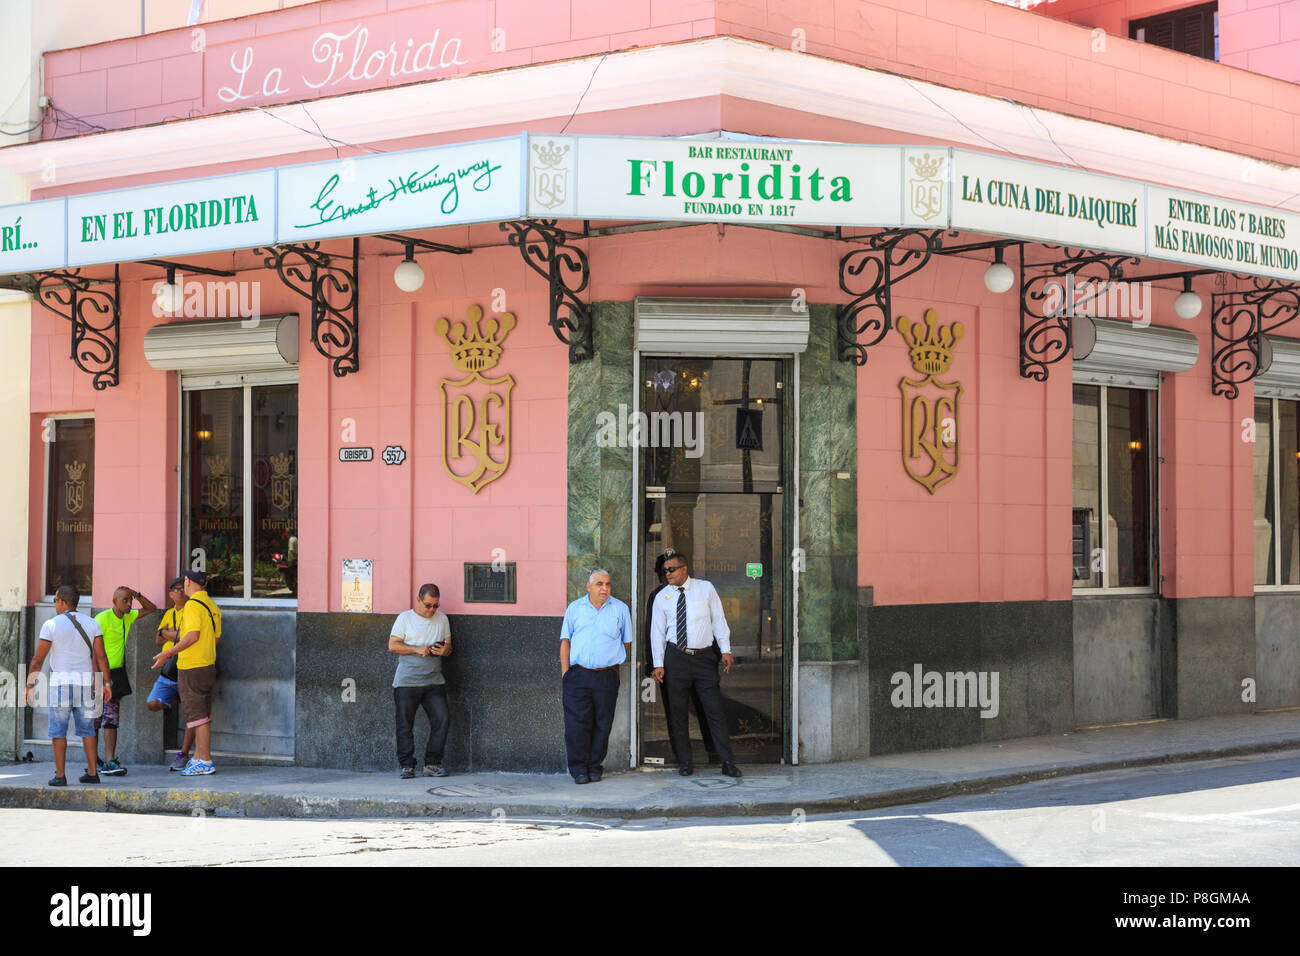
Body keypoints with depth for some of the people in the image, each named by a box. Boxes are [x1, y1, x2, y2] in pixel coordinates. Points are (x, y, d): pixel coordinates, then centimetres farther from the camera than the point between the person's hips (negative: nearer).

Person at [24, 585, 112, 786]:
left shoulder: (51, 625, -5)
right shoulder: (91, 623, 5)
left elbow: (38, 659, -6)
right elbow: (101, 656, 1)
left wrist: (30, 685, 0)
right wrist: (107, 683, 6)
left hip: (60, 681, -3)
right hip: (86, 682, 3)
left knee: (58, 730, 2)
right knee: (86, 728, 12)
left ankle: (60, 775, -2)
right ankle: (92, 772, 10)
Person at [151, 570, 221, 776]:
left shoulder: (193, 605, -15)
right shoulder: (212, 606, 12)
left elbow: (193, 636, -23)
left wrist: (168, 654, -18)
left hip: (192, 668, -9)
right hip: (208, 666, 9)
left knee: (198, 715, -7)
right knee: (202, 714, 14)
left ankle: (205, 762, -8)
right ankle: (198, 757, 19)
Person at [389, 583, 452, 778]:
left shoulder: (442, 619, 13)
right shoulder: (405, 618, 2)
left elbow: (448, 646, 17)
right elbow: (393, 645, -3)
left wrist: (445, 650, -8)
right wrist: (417, 649, -15)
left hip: (434, 681, 3)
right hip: (407, 681, -3)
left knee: (442, 720, -6)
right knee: (405, 725, -1)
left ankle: (432, 763, 3)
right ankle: (406, 765, 7)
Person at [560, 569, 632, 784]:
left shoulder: (620, 609, 8)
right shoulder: (575, 608, 10)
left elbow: (626, 642, 16)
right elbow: (565, 641, 10)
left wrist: (611, 659, 11)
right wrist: (565, 672, 2)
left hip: (607, 676, 0)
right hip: (578, 675, 0)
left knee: (602, 724, 2)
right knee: (576, 722, -6)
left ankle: (595, 767, 11)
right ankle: (578, 769, 0)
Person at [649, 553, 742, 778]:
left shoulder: (705, 588, 3)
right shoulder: (663, 596, 4)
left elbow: (718, 620, 5)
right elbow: (657, 631, 5)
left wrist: (726, 650, -2)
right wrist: (659, 664, -2)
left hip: (705, 657, -1)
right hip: (676, 657, 1)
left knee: (715, 711, -3)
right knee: (678, 713, 4)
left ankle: (728, 763, -1)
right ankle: (685, 763, 13)